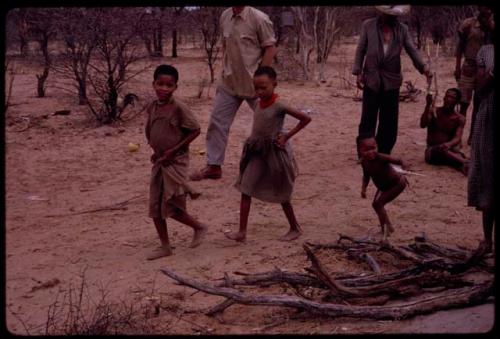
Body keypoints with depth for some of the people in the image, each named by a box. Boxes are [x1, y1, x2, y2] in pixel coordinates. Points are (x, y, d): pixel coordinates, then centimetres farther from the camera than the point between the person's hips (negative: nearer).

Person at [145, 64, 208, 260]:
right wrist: (155, 150, 5)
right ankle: (165, 246, 18)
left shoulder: (178, 108, -15)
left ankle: (199, 228, 19)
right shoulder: (152, 108, 4)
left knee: (171, 208, -5)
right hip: (159, 162, 7)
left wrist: (174, 150, -15)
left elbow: (195, 130, -13)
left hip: (175, 162, -7)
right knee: (155, 207, 7)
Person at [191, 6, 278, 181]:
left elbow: (270, 48, -12)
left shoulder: (259, 18, -14)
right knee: (217, 122, 5)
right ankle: (213, 166, 16)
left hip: (254, 84, -6)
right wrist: (224, 69, 10)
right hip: (229, 83, 6)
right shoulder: (225, 16, 4)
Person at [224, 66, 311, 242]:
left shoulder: (278, 105, -18)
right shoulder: (259, 103, 2)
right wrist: (254, 142, 6)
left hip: (274, 151, -6)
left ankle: (295, 229, 26)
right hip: (257, 151, 7)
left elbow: (306, 119, -17)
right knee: (246, 190, -2)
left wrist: (287, 136, -14)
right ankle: (242, 232, 1)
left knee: (281, 194, 7)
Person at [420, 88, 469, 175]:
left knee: (458, 154, -33)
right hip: (432, 152, -1)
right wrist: (428, 105, -24)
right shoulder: (434, 111, 2)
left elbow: (457, 138, -13)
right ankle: (465, 162, -56)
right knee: (441, 149, -37)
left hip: (450, 149, 2)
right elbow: (423, 125, -16)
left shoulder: (460, 119, 3)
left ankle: (463, 166, -64)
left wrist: (449, 144, -36)